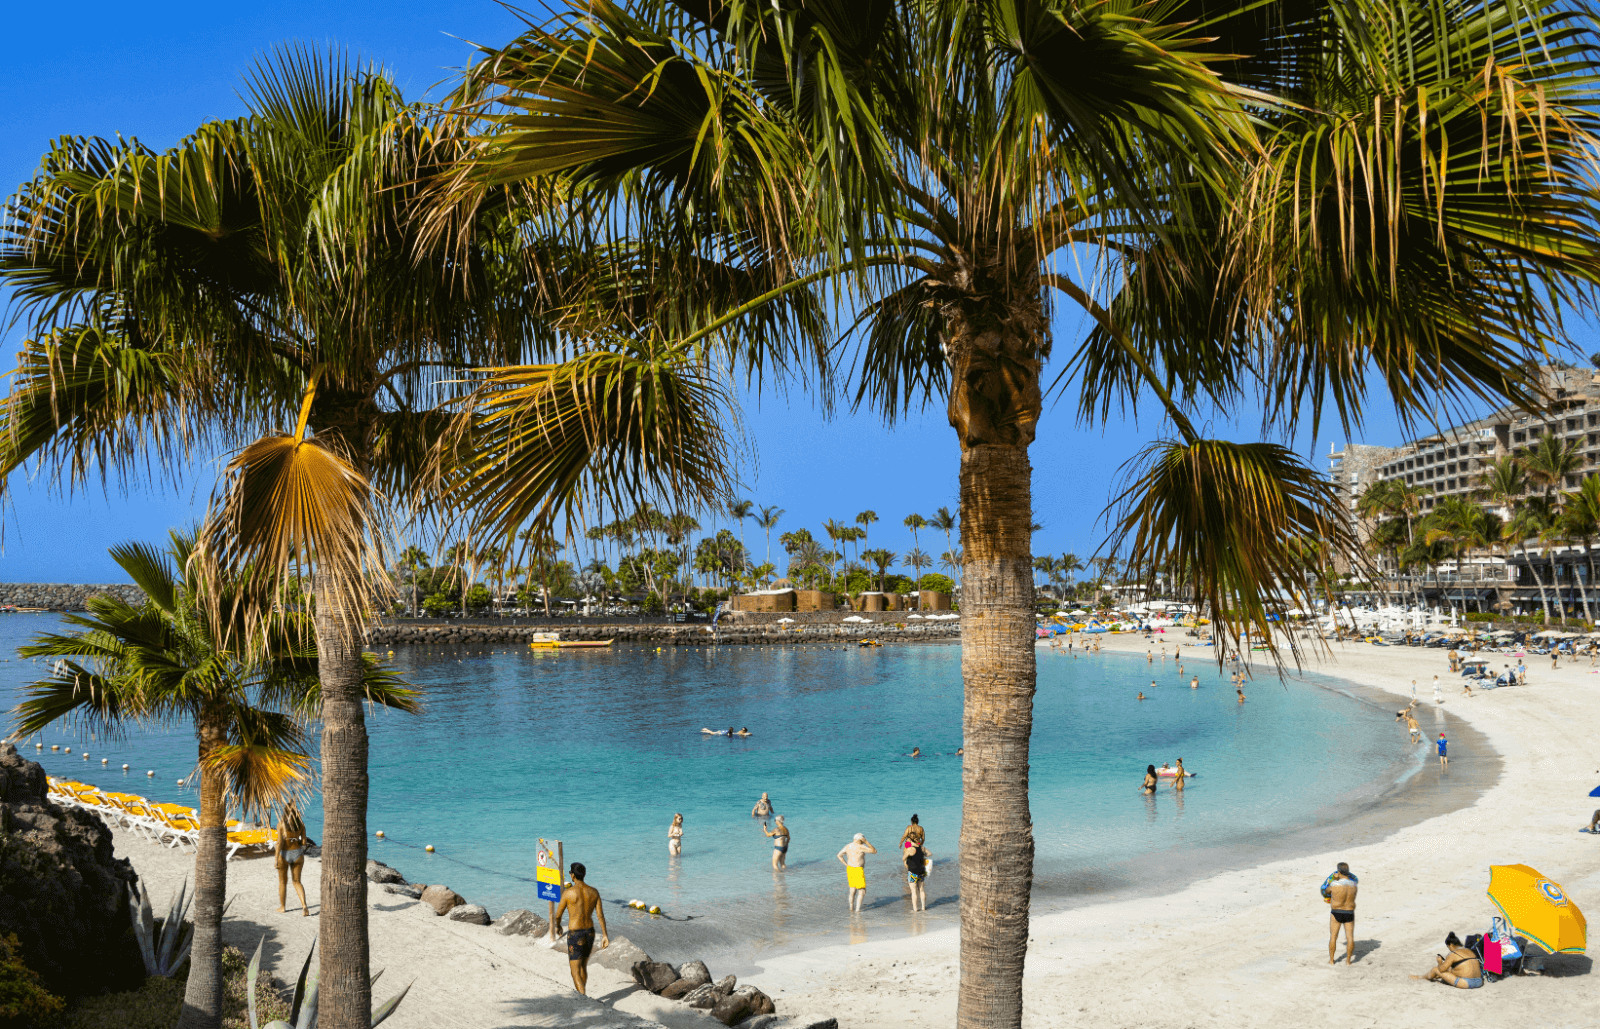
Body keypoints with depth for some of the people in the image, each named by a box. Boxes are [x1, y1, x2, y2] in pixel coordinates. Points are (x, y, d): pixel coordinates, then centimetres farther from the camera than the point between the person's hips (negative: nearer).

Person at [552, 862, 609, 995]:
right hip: (590, 932, 6)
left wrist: (558, 926, 18)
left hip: (575, 935, -5)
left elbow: (558, 915, -3)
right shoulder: (594, 892, 0)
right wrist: (605, 935, -1)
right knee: (583, 967, 24)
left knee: (575, 972, -1)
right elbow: (600, 915, -3)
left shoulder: (568, 892, -13)